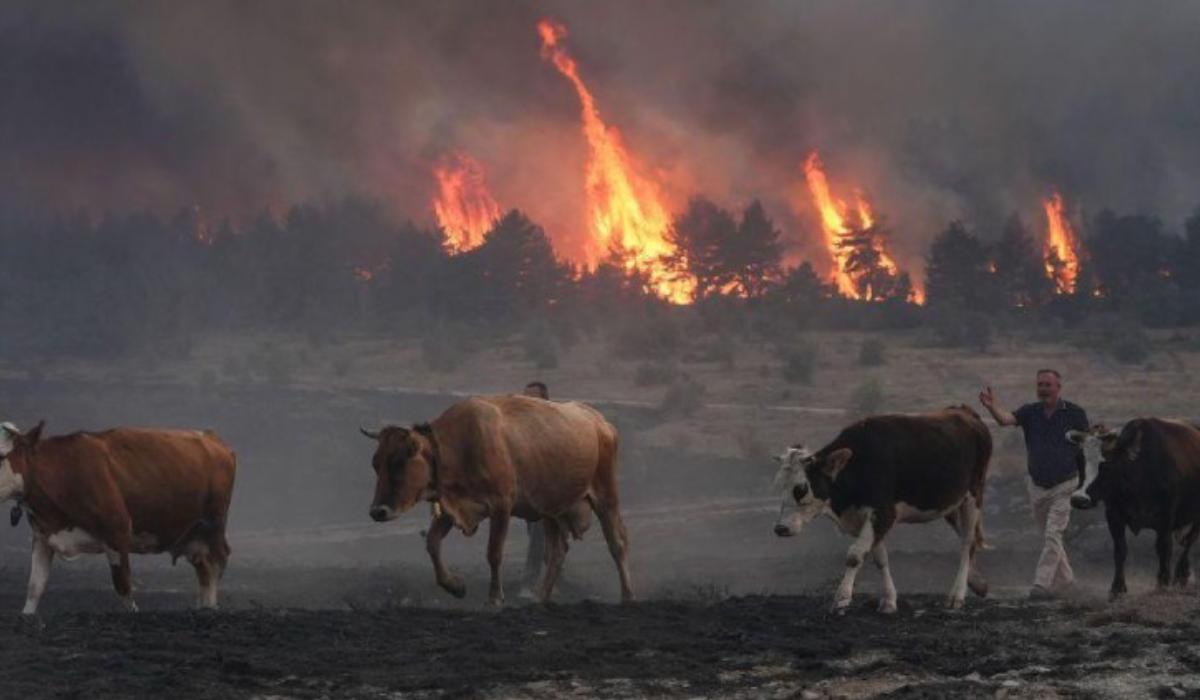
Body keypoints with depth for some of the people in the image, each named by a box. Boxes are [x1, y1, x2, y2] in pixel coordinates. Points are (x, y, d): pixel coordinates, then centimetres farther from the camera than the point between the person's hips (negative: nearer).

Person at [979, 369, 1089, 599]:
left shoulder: (1074, 414, -7)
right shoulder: (1030, 412, -1)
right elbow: (1006, 419, -19)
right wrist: (992, 407, -41)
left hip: (1063, 485, -4)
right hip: (1037, 485, 4)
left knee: (1052, 535, -11)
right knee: (1049, 536, 15)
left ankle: (1042, 584, -12)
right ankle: (1064, 577, 32)